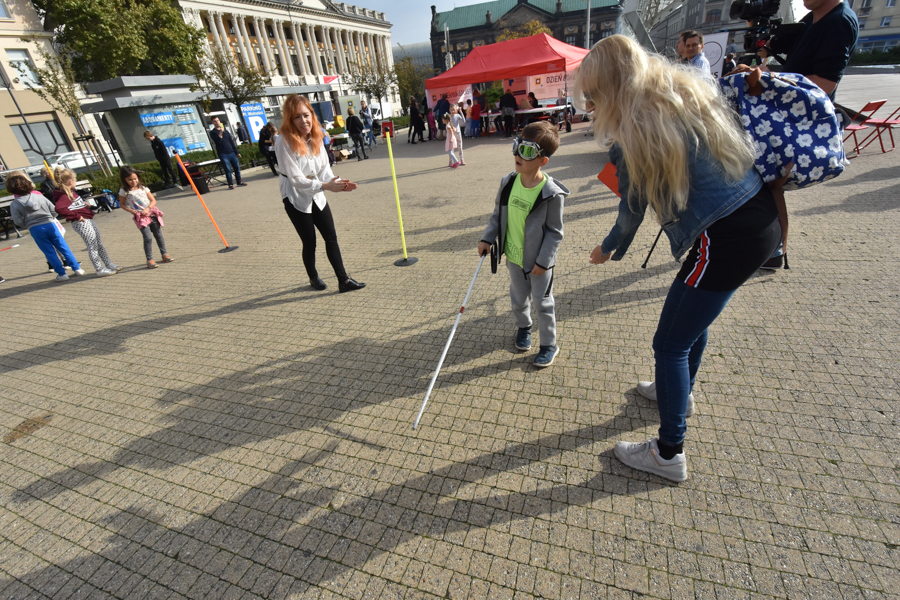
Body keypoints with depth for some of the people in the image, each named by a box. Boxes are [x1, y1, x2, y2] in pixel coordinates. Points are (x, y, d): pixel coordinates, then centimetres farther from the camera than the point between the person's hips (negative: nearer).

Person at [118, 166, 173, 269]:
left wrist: (148, 208, -10)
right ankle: (149, 260, -7)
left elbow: (153, 200, 6)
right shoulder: (124, 191, -1)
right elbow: (122, 204, 8)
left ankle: (165, 254, 22)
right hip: (140, 217, -3)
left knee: (159, 235, 8)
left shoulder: (143, 188, 5)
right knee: (147, 238, -12)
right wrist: (131, 210, -9)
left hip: (151, 213, 3)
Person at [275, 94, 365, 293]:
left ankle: (343, 281, 5)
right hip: (296, 199, -5)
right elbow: (296, 178, -22)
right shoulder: (284, 142, -18)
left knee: (331, 237, 1)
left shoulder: (316, 137, 0)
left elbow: (324, 168, -1)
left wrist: (337, 182, -22)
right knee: (310, 242, 3)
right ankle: (313, 277, 28)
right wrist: (324, 185, -31)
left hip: (316, 196, 6)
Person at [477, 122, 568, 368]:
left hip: (538, 261, -5)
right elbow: (498, 214, 8)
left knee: (542, 302, 9)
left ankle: (549, 344, 28)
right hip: (513, 256, 5)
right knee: (518, 298, 21)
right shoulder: (508, 183, -5)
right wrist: (487, 238, 1)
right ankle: (523, 327, 49)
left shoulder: (551, 193, -20)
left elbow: (554, 231, -13)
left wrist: (543, 260, -15)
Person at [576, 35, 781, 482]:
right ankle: (679, 392, 51)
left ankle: (669, 454, 19)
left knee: (670, 344, 3)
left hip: (726, 239, -9)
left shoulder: (635, 129, -12)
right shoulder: (685, 90, 10)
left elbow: (632, 209, 0)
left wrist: (610, 249, 16)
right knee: (692, 316, 27)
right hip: (763, 217, 9)